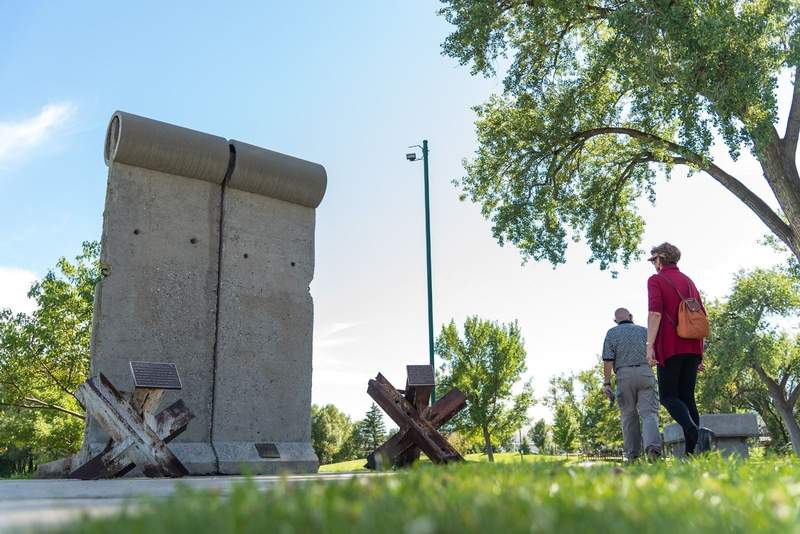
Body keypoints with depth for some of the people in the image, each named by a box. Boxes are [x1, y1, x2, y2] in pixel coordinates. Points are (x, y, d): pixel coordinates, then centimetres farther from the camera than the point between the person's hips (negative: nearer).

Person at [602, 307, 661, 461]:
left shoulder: (612, 333, 9)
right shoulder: (644, 330, 15)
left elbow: (608, 360, -2)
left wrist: (607, 383, -2)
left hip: (624, 375, 0)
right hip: (645, 372, 0)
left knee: (629, 415, 8)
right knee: (649, 412, -6)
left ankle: (633, 455, 9)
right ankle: (653, 445, -29)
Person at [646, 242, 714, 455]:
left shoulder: (656, 280, 0)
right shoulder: (688, 281, 19)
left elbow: (655, 312, -15)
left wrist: (650, 346, -18)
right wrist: (699, 351, 20)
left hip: (670, 347, -6)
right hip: (693, 347, 6)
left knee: (668, 396, -1)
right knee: (687, 396, 6)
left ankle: (696, 433, -27)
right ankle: (691, 450, -3)